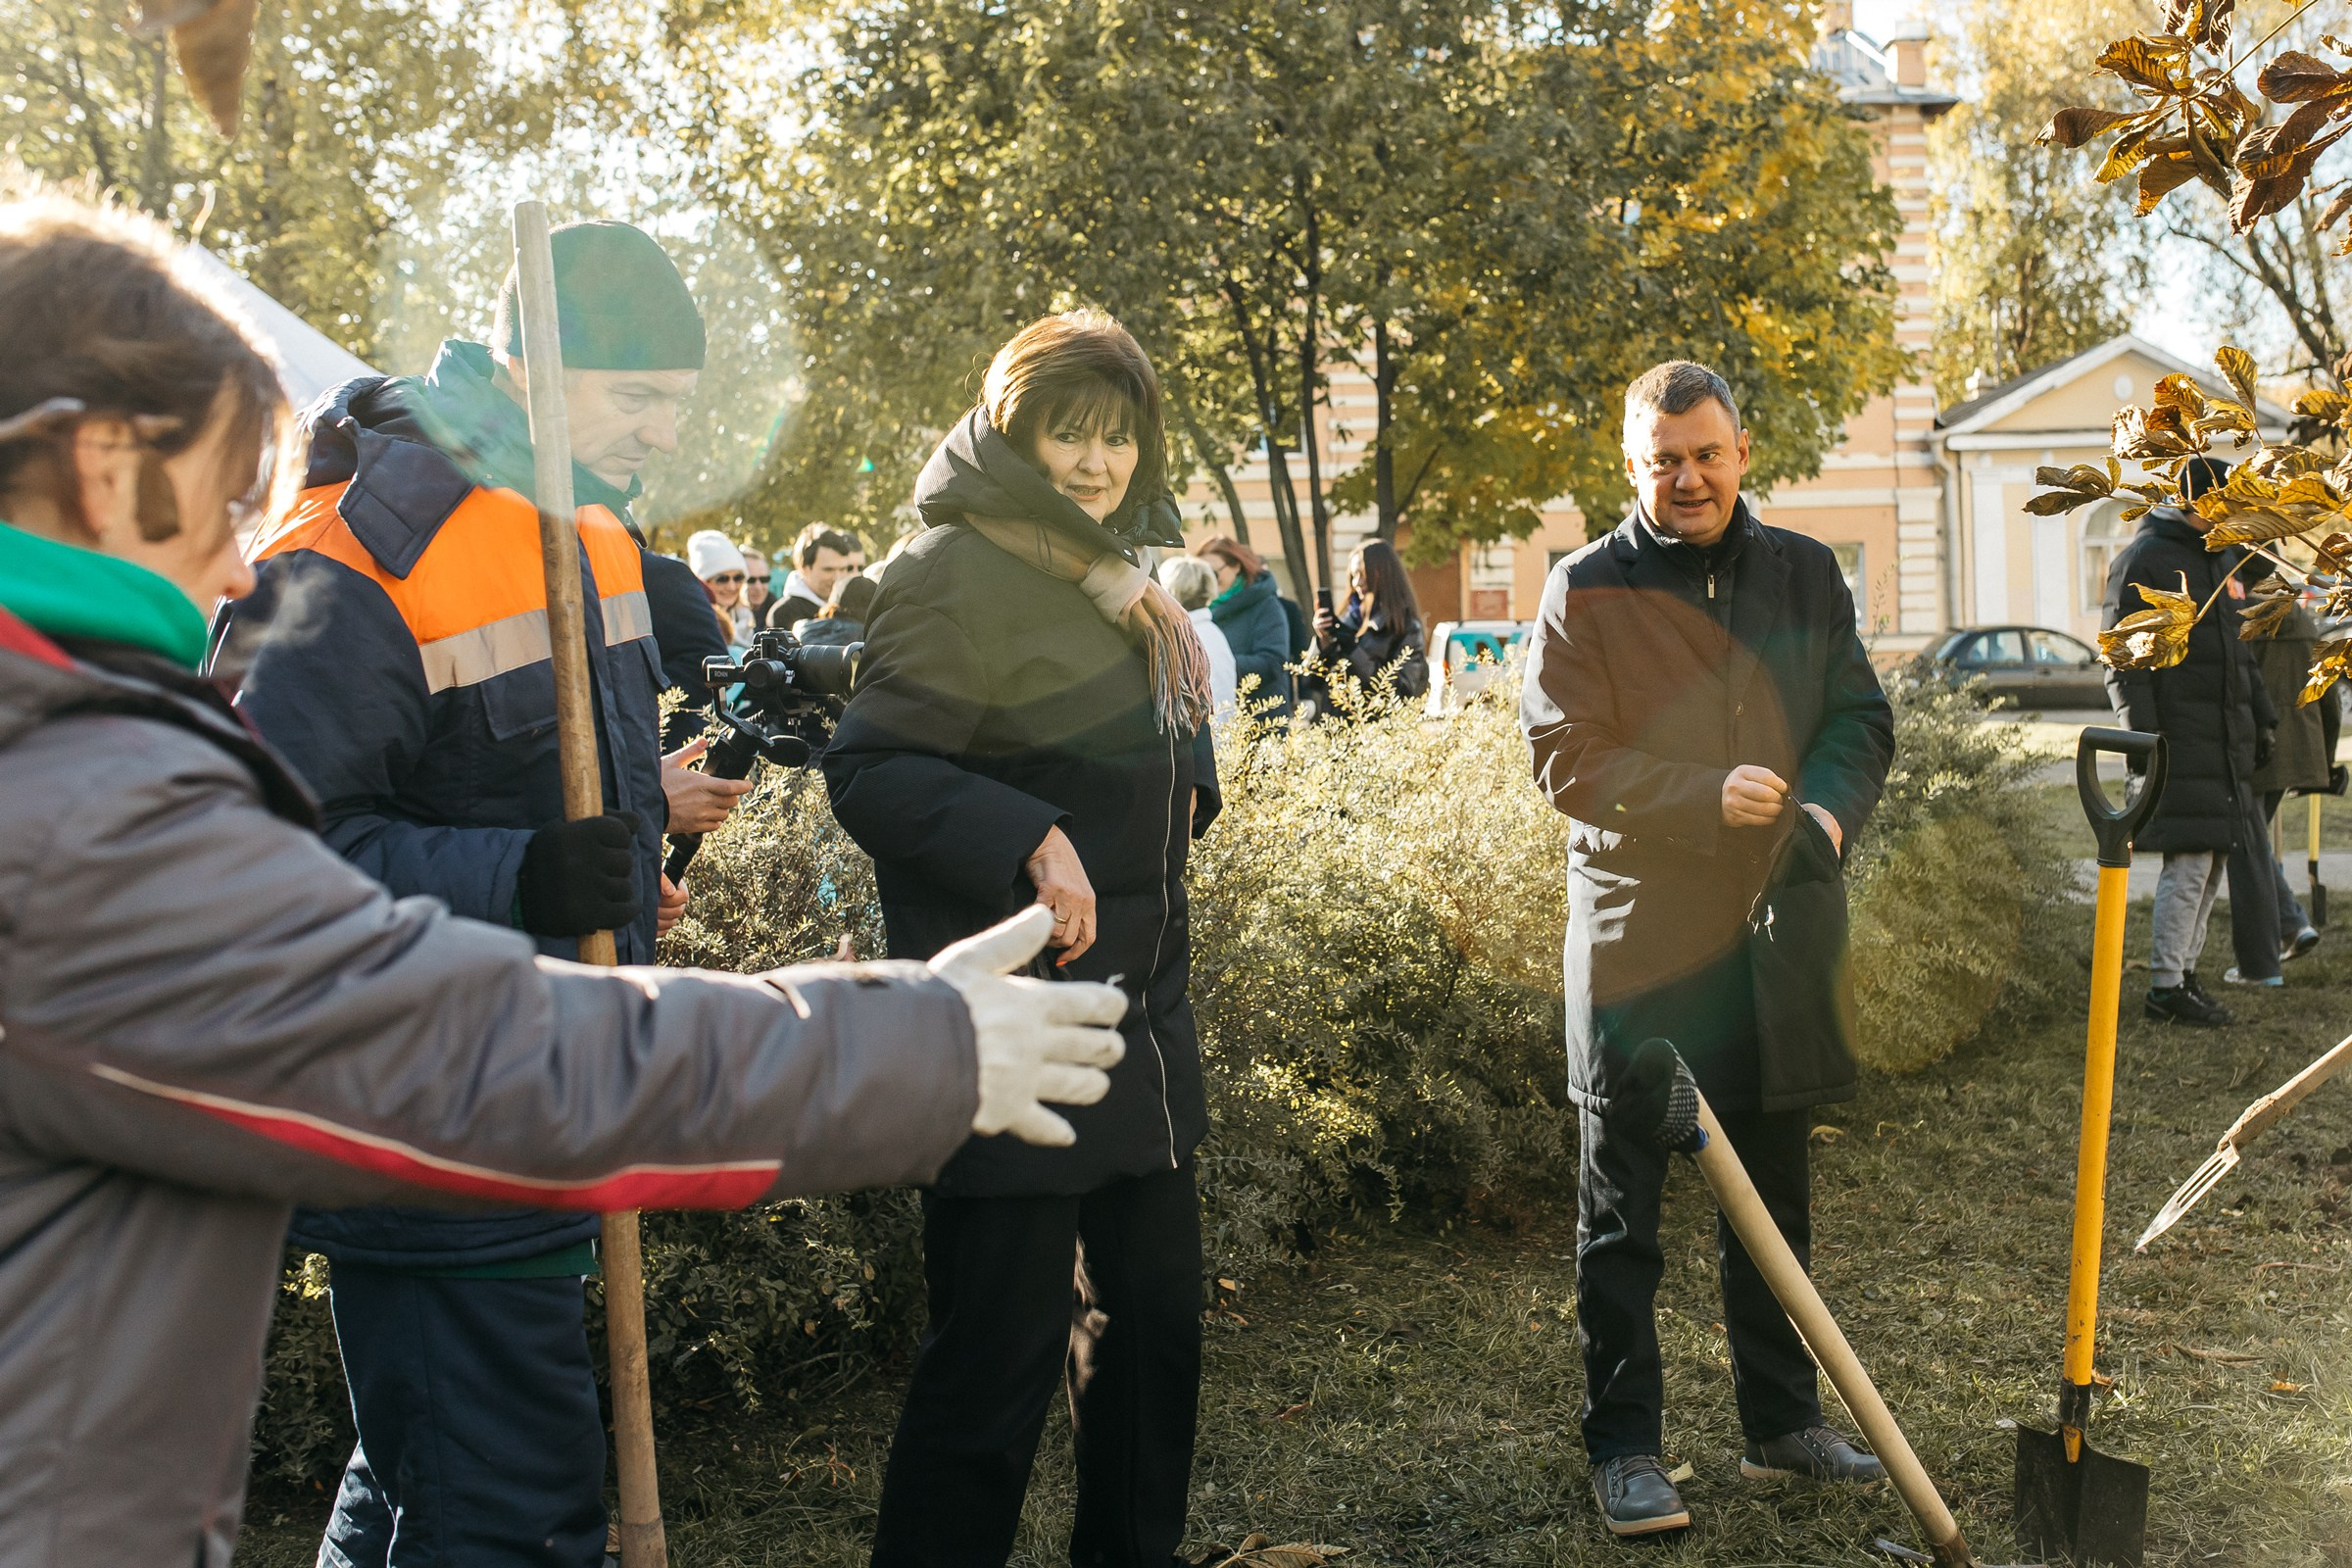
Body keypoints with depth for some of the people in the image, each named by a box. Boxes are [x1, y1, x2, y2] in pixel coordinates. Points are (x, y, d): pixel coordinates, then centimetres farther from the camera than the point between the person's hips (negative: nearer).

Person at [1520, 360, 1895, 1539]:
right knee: (1620, 1217, 3)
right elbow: (1566, 758, -9)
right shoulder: (1585, 591, -4)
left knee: (1772, 1200, 17)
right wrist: (1709, 798, -19)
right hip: (1637, 942, -4)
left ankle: (1781, 1423, 32)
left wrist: (1826, 805, -12)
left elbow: (1861, 715, 9)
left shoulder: (1805, 575, 8)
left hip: (1778, 936, 4)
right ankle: (1624, 1449, 15)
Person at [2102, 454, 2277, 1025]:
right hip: (2180, 746, -9)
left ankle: (2184, 971, 19)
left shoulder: (2222, 558, 19)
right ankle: (2165, 987, -5)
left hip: (2226, 742, 9)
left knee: (2213, 860, 11)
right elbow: (2124, 662, -13)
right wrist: (2143, 737, -19)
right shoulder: (2143, 561, -8)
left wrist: (2261, 718, 22)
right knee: (2189, 862, -10)